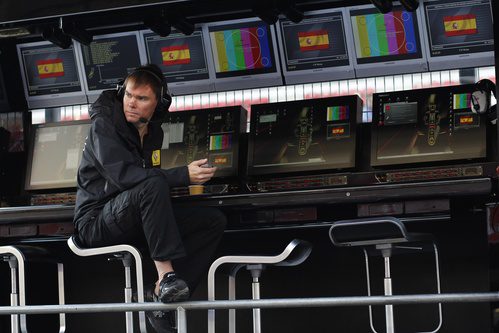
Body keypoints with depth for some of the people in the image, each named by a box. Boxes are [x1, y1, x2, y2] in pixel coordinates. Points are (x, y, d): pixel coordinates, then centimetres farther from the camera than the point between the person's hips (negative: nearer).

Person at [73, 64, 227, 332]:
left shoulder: (153, 132, 12)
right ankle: (165, 273, -39)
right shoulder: (104, 124, -11)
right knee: (152, 186, -35)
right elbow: (123, 174, -26)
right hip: (96, 223, -8)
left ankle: (162, 294, -18)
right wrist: (182, 175, -30)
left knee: (214, 221, -5)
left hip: (134, 223, 8)